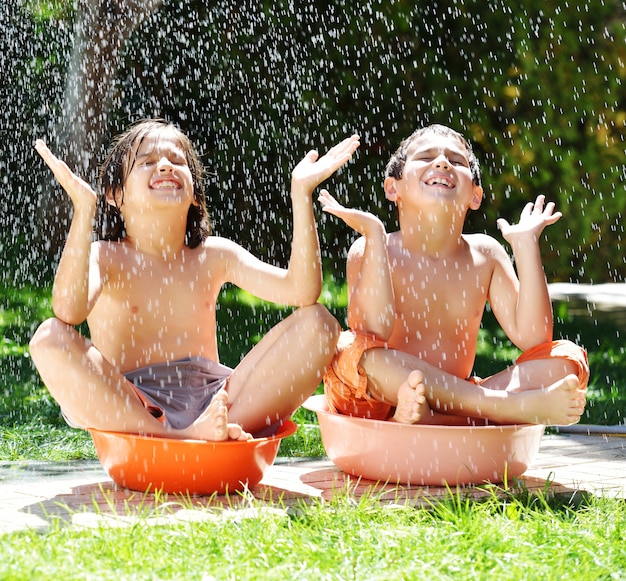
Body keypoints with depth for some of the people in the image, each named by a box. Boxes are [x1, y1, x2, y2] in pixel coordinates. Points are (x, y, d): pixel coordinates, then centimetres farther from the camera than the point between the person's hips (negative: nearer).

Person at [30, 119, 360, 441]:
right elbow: (68, 311, -23)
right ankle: (181, 440, -38)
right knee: (50, 339, -29)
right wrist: (82, 208, -31)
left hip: (214, 402, 4)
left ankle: (222, 431, -30)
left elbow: (302, 291, -4)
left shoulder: (214, 256, 12)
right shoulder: (105, 257, 1)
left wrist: (301, 192, -9)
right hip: (124, 412, -3)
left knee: (318, 322, -10)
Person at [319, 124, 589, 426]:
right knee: (352, 350, -35)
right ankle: (516, 407, -35)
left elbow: (531, 337, -6)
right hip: (375, 405, -4)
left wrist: (526, 244, -8)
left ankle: (431, 420, -34)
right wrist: (373, 233, -24)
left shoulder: (484, 254, 5)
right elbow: (372, 330, -23)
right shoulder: (370, 250, -4)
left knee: (567, 359, -11)